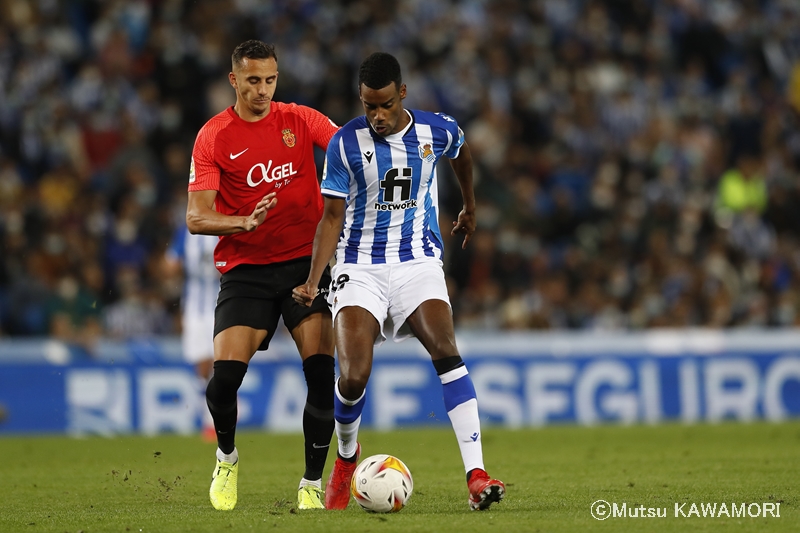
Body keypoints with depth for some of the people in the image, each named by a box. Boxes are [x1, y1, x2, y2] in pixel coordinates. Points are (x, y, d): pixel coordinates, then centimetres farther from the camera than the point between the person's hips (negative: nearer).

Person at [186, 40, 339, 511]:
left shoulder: (300, 120, 4)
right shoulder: (213, 137, -2)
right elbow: (196, 218, -9)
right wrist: (246, 222, -26)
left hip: (306, 261, 1)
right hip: (246, 269, -1)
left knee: (322, 375, -13)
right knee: (225, 375, -14)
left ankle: (313, 484, 2)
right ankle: (227, 458, 17)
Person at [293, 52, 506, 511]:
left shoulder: (437, 130, -2)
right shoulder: (346, 143, -7)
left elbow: (461, 153, 24)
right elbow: (332, 218, -2)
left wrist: (470, 207, 38)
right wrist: (313, 280, -13)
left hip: (418, 260, 1)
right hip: (360, 265, -1)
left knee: (446, 352, -24)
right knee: (354, 377, -16)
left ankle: (477, 475, -28)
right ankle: (347, 455, 17)